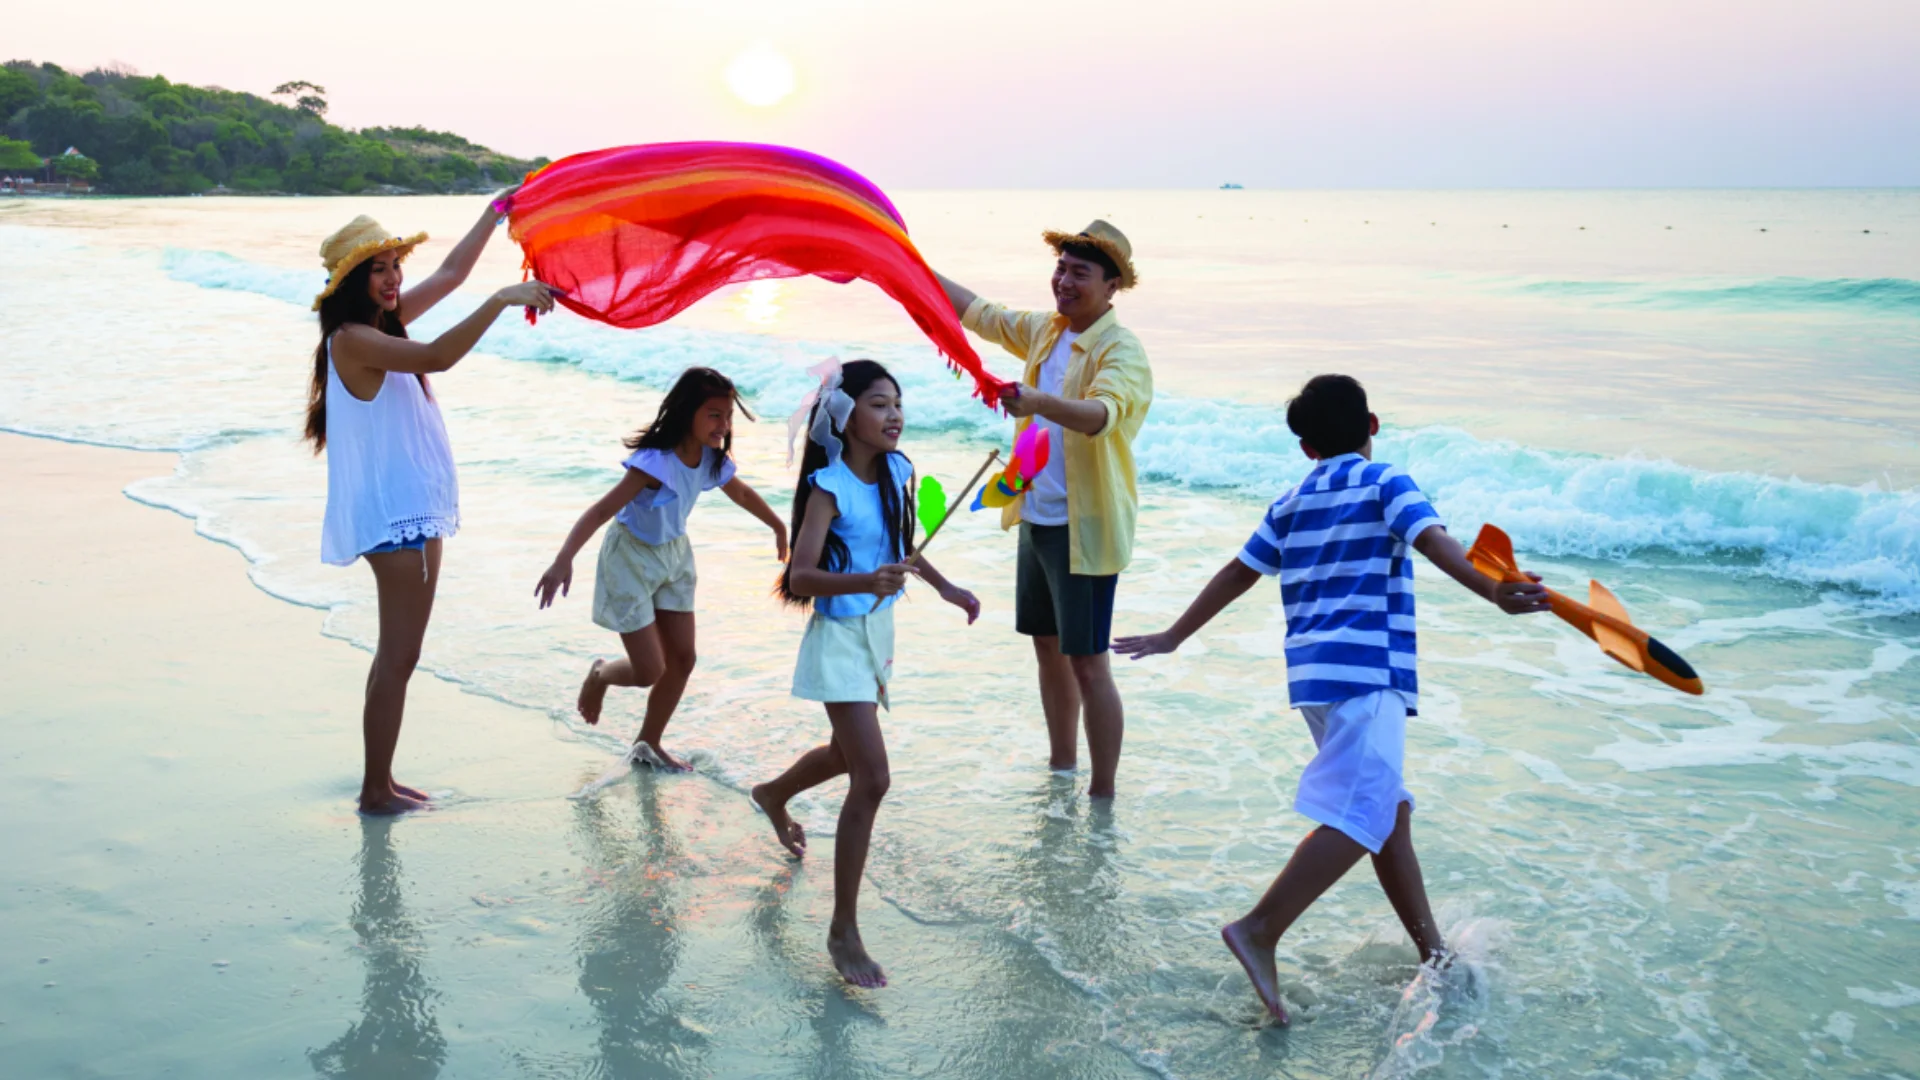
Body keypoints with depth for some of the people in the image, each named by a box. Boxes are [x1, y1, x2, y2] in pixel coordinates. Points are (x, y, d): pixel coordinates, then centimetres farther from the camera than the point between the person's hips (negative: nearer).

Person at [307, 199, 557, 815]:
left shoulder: (385, 323, 12)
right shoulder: (351, 339, -16)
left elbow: (450, 273, 21)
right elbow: (436, 357, -31)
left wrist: (497, 212, 22)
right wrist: (502, 300, -32)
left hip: (412, 510, 10)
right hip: (397, 514, -10)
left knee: (396, 653, 15)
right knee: (398, 656, -5)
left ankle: (382, 780, 24)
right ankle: (376, 792, 3)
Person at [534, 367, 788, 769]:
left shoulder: (713, 459, -9)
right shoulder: (655, 462, -32)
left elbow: (742, 494, 13)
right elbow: (601, 511, -38)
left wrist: (780, 529, 28)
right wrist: (563, 561, -51)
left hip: (674, 555, 7)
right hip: (632, 558, -7)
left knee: (682, 659, 9)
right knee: (649, 671, -6)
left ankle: (648, 743, 29)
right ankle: (600, 675, 30)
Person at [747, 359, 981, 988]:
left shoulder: (898, 473, 0)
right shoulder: (828, 488, -21)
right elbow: (799, 576, -30)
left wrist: (944, 587, 20)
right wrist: (864, 582, -44)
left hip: (879, 630, 8)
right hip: (840, 640, -8)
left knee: (851, 755, 27)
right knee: (871, 780, -12)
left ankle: (773, 795, 59)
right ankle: (843, 931, -1)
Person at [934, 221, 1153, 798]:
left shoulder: (1121, 350, -16)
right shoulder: (1044, 330, 10)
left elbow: (1100, 415, -36)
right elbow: (974, 310, 23)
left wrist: (1037, 401, -53)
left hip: (1084, 527, -8)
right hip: (1036, 517, 8)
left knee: (1087, 663, -7)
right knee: (1048, 646, 17)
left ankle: (1102, 799, 0)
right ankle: (1062, 769, 33)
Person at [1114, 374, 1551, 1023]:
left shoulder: (1289, 505, 18)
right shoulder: (1384, 482, 2)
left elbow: (1237, 574, 20)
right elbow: (1433, 542, -15)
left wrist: (1173, 637, 28)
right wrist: (1494, 593, -27)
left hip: (1314, 673, 8)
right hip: (1366, 673, -8)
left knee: (1391, 808, 14)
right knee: (1360, 816, -15)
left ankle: (1433, 954, 18)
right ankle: (1260, 931, -24)